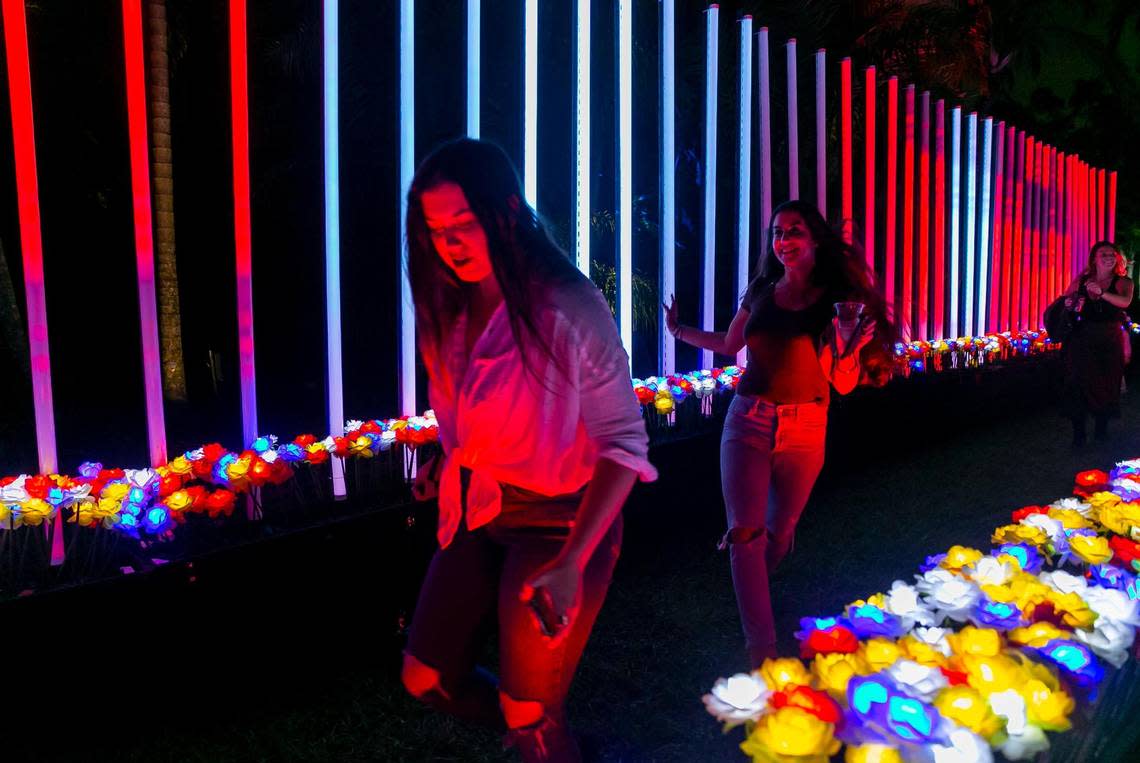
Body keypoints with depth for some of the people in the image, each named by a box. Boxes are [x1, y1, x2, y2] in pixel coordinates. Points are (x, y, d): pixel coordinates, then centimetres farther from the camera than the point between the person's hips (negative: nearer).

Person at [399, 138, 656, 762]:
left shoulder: (569, 310, -21)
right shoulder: (450, 310, 0)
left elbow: (624, 441, -20)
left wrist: (572, 562, -26)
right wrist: (447, 467, 0)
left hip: (562, 521, -7)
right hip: (478, 515, 7)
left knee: (527, 713, 4)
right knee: (426, 680, 13)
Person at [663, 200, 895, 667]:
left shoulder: (836, 302, -4)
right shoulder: (761, 292, 4)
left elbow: (843, 384, -5)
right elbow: (729, 344, 21)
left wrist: (853, 345, -22)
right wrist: (679, 331, 16)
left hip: (804, 430, -1)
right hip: (747, 422, 1)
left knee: (779, 531, 13)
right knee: (745, 532, -10)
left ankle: (750, 590, 46)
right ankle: (761, 649, -4)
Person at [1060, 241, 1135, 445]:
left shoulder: (1123, 282, -1)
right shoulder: (1081, 280, 5)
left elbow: (1125, 301, -22)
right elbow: (1064, 302, 16)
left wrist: (1101, 293, -39)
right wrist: (1068, 305, -8)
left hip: (1110, 342, 0)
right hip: (1082, 339, 0)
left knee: (1107, 384, 5)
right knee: (1079, 383, -6)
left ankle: (1101, 427, 22)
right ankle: (1078, 432, -1)